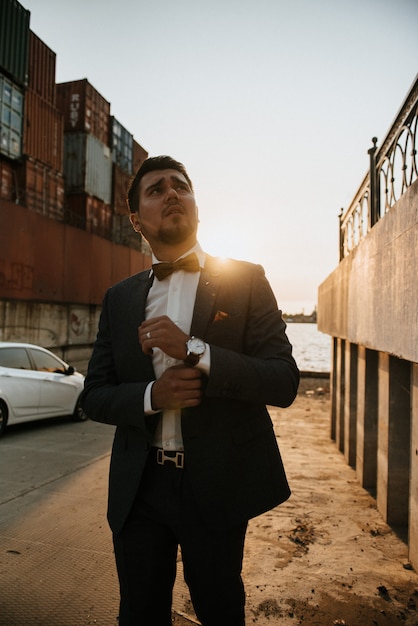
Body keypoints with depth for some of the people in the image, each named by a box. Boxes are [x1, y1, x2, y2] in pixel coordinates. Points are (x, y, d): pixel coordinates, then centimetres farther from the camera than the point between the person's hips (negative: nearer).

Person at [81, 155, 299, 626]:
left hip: (218, 485, -2)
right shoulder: (119, 299, 3)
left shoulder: (245, 281, -5)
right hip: (139, 486, 2)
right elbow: (94, 396, 4)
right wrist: (151, 396, -17)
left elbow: (285, 383, -12)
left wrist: (194, 350, -25)